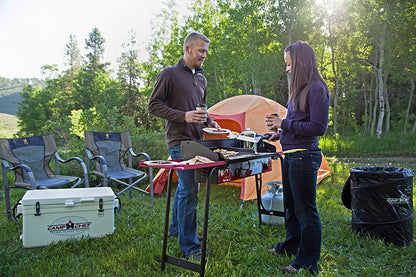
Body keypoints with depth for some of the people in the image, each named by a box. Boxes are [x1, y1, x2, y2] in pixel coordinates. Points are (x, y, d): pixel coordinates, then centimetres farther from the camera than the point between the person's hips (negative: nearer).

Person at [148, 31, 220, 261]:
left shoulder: (201, 78, 16)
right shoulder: (169, 74, -7)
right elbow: (154, 106, -10)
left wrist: (209, 121, 6)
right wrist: (183, 116, -20)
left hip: (196, 140, 8)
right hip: (179, 141, -8)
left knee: (184, 186, 18)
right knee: (189, 190, -10)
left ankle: (176, 229, 36)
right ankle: (189, 246, 1)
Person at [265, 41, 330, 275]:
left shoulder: (316, 89, -14)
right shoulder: (300, 89, 15)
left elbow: (318, 127, -18)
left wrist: (284, 124, -14)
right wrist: (281, 133, 11)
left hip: (304, 157, -10)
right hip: (291, 156, 10)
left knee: (306, 210, 1)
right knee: (291, 206, 22)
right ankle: (291, 246, 40)